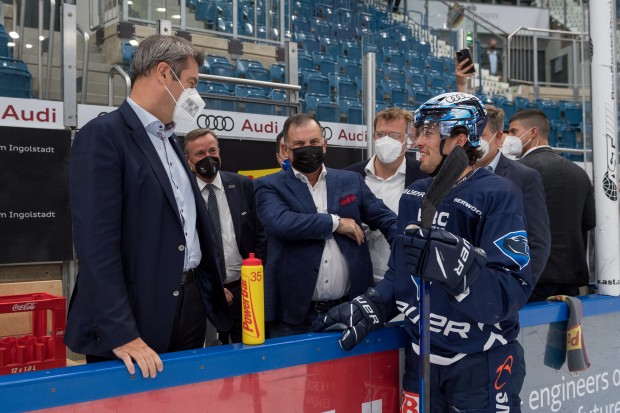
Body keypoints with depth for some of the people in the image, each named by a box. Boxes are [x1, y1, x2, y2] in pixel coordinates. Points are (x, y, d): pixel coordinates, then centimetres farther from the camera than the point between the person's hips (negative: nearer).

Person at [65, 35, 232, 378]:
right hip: (136, 316, -8)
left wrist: (213, 288, 13)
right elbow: (97, 243, -19)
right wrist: (121, 334, -22)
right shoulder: (103, 136, -12)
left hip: (191, 304, 8)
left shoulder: (169, 140, 15)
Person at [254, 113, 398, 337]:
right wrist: (335, 222, -12)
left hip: (349, 310, 3)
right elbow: (279, 222, -19)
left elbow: (384, 218, 10)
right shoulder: (269, 186, 0)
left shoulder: (351, 180, 10)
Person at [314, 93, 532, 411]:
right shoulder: (413, 196, 6)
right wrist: (371, 307, -1)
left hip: (481, 363, -5)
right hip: (422, 356, 6)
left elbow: (512, 294, -21)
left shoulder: (499, 195, -14)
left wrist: (460, 266, -36)